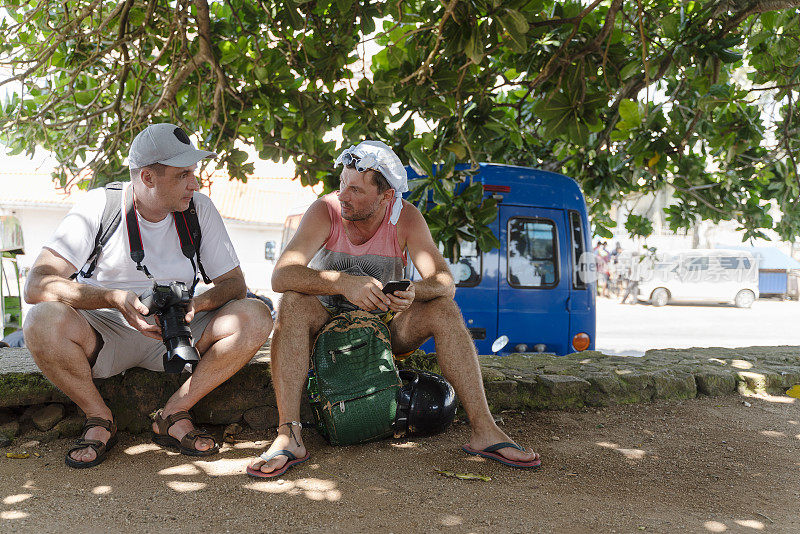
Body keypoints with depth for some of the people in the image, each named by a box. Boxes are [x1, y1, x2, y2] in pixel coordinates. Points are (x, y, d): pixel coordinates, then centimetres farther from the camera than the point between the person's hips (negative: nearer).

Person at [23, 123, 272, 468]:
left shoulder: (200, 209, -4)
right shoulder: (98, 207, -12)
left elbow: (234, 282, -2)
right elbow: (37, 285, -20)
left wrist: (197, 304, -25)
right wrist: (116, 298, -35)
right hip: (104, 334, -2)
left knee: (255, 316, -21)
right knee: (44, 320, -33)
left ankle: (173, 414, -12)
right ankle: (100, 420, -8)